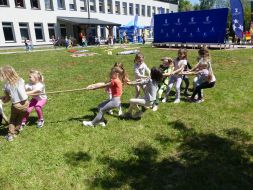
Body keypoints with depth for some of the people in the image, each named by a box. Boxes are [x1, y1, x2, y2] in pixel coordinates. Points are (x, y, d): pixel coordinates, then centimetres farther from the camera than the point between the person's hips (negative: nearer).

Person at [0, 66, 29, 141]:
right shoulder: (21, 80, -5)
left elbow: (7, 98, 0)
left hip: (16, 105, -2)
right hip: (25, 103, 2)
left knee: (12, 120, 22)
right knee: (19, 119, 23)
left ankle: (10, 135, 16)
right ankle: (15, 132, 31)